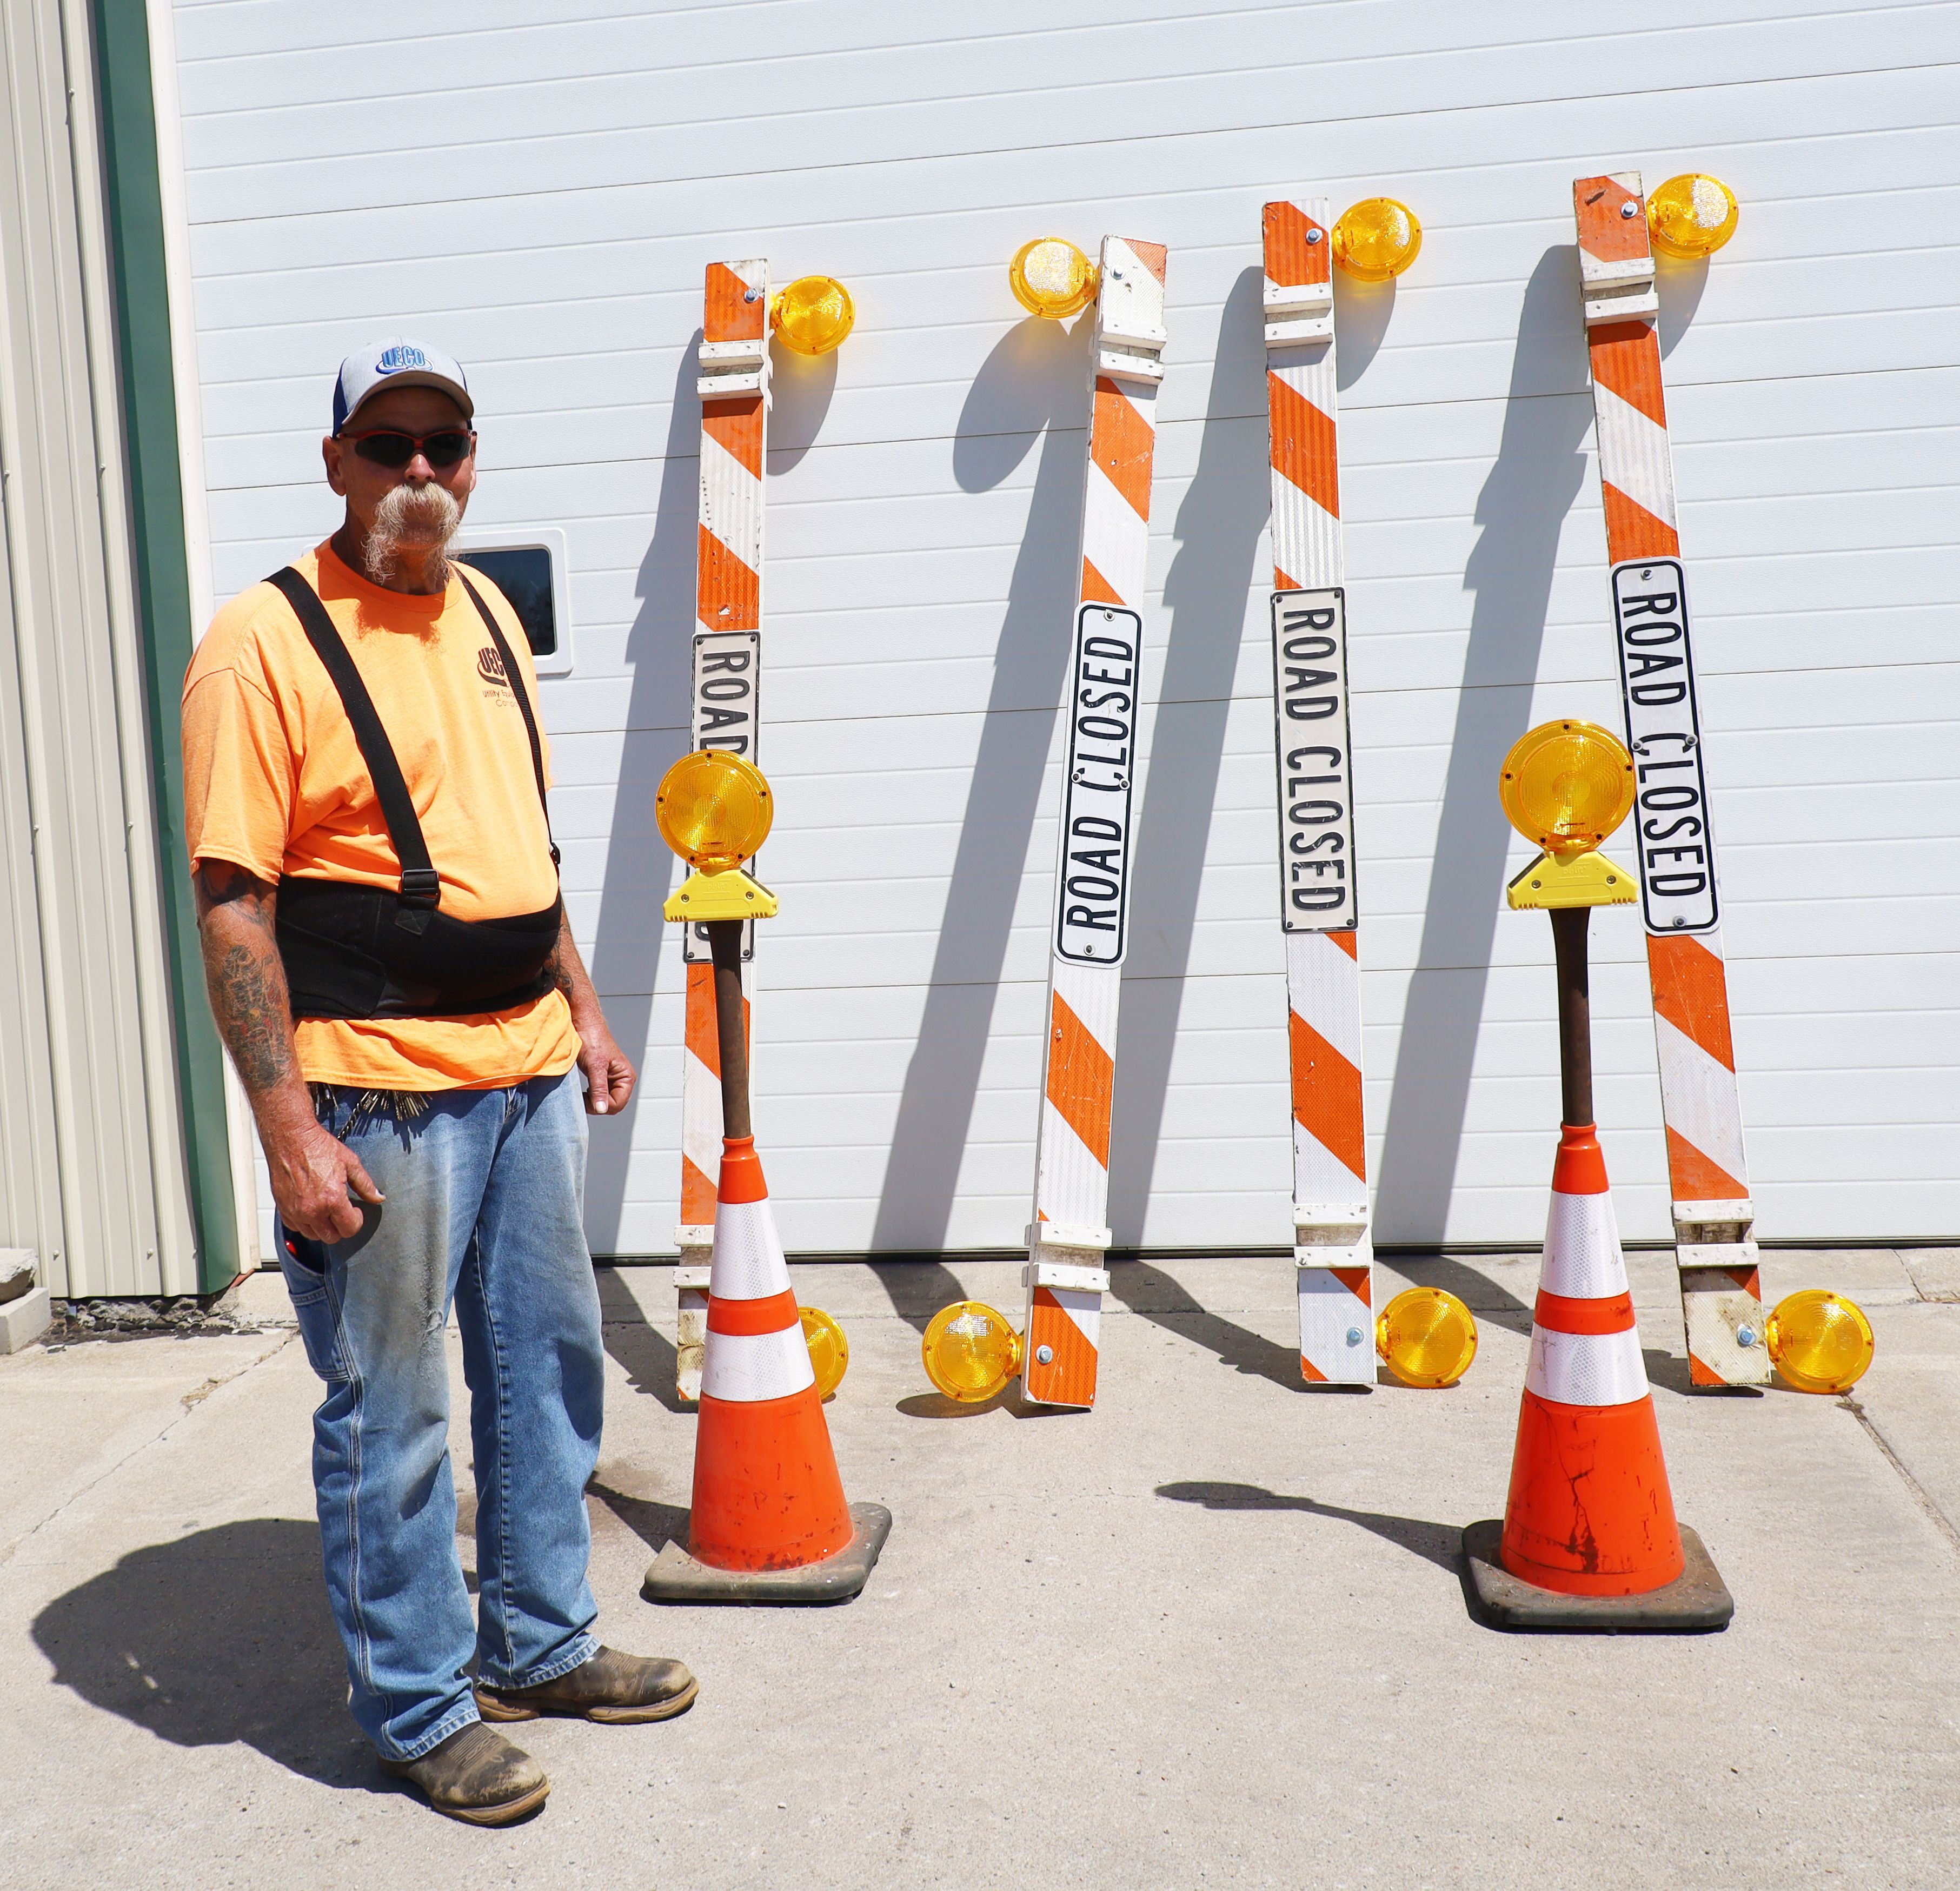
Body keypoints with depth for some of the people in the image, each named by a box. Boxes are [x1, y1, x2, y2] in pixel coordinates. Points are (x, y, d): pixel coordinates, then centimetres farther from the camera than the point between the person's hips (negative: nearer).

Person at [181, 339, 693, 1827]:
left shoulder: (485, 612, 12)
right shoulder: (265, 644, -11)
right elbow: (233, 907, -14)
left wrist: (583, 1007, 17)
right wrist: (289, 1130, -18)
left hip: (529, 1073, 8)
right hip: (379, 1099, -7)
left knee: (549, 1367, 17)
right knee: (389, 1418, 5)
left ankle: (542, 1644, 36)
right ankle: (420, 1709, 24)